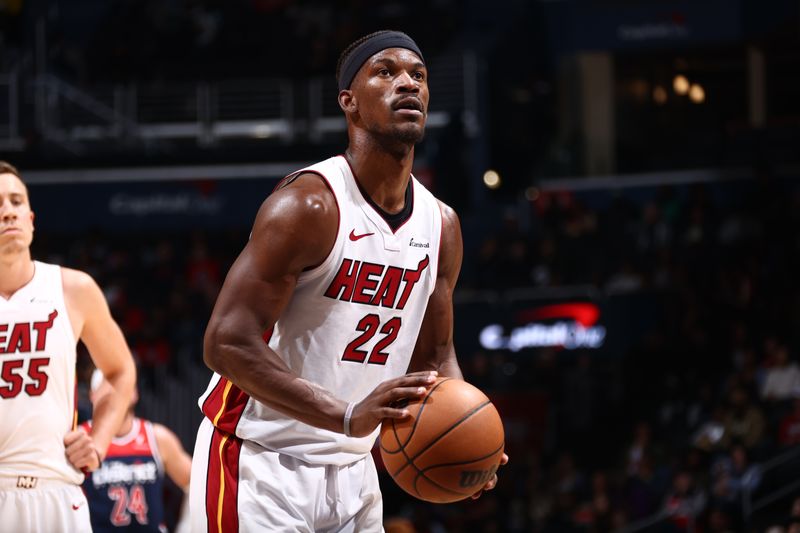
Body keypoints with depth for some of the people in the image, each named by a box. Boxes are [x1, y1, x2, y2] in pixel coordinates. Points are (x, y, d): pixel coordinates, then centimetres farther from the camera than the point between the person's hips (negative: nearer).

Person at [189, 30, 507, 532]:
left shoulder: (441, 226, 5)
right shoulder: (309, 205, -18)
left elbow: (435, 356, 16)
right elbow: (227, 343, -23)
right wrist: (347, 416, -32)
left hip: (351, 468, 8)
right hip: (260, 459, -7)